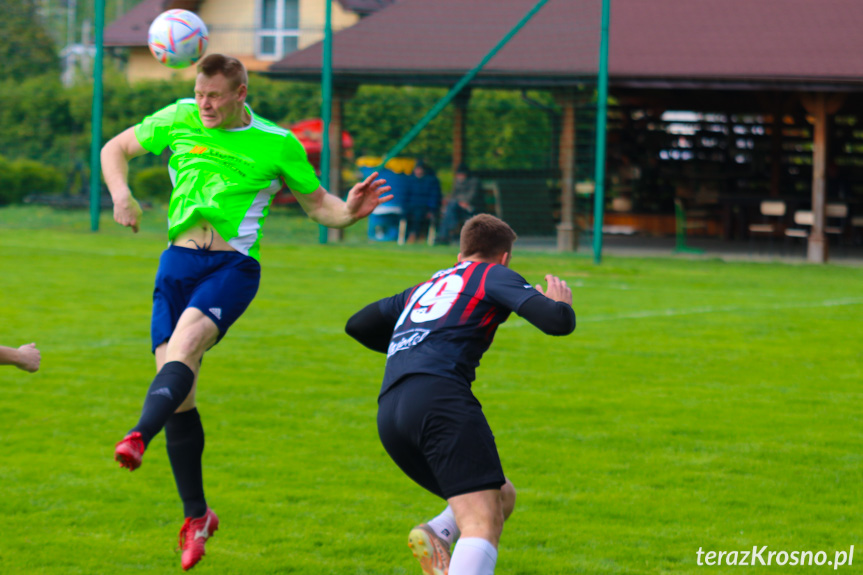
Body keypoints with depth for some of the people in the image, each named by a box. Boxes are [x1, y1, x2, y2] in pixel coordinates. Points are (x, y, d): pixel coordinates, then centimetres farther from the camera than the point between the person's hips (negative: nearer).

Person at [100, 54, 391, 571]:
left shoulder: (277, 143, 3)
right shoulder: (179, 121, 8)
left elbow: (318, 203, 12)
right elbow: (116, 149, 19)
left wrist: (350, 212, -11)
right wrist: (121, 194, 0)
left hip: (234, 266, -3)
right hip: (178, 261, 3)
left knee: (186, 341, -32)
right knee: (177, 387, -2)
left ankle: (139, 437, -54)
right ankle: (196, 515, 11)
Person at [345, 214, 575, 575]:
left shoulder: (424, 288, 33)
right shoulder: (494, 275, 14)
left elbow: (357, 325, 41)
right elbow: (557, 322, 1)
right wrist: (560, 303, 25)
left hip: (388, 413, 7)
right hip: (439, 396, -7)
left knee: (501, 497, 19)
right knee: (484, 524, -17)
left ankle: (437, 534, -9)